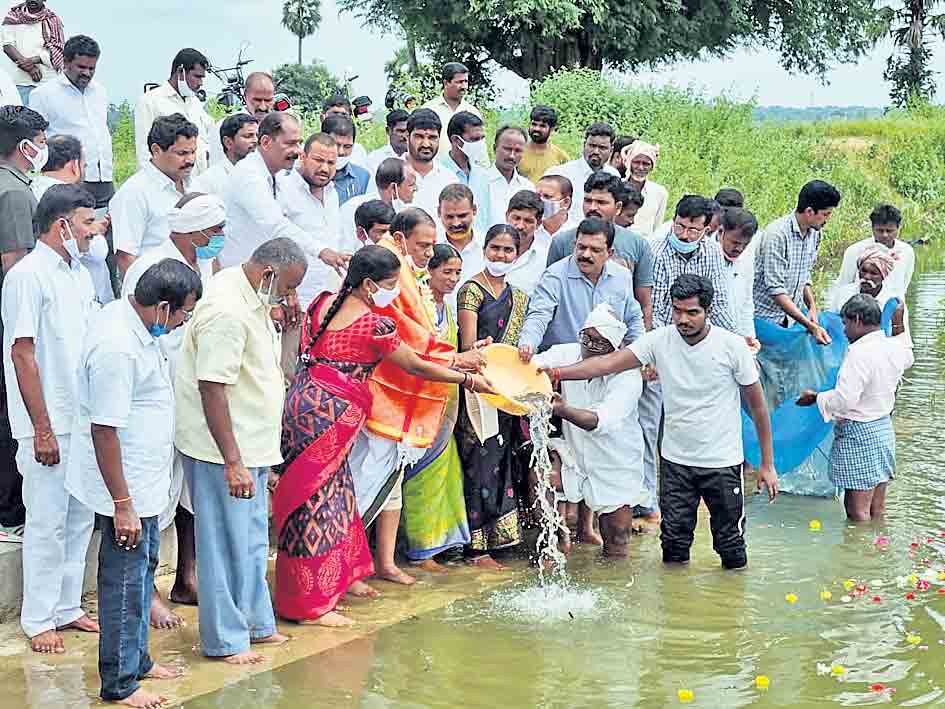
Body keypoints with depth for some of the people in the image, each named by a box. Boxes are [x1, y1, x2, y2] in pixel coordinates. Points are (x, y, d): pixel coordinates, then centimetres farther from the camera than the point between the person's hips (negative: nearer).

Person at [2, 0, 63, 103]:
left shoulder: (53, 21, 8)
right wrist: (29, 67, -12)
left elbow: (56, 50, 0)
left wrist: (33, 60, -16)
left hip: (46, 81, -1)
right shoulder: (13, 16, 11)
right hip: (17, 81, 1)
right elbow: (7, 44, 1)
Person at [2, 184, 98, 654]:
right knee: (47, 523, 0)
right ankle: (38, 620, 11)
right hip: (49, 426, -8)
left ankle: (66, 608, 25)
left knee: (79, 518, 14)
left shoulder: (79, 276, 13)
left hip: (83, 421, 8)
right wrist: (42, 429, -17)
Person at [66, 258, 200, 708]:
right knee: (125, 581, 1)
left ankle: (136, 660, 35)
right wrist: (122, 505, -23)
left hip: (143, 483, 10)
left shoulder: (125, 316, 3)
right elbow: (104, 431, -27)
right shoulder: (117, 349, -28)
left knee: (143, 568, 21)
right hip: (125, 486, -10)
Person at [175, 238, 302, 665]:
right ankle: (224, 640, 8)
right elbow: (211, 389, -27)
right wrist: (232, 462, -28)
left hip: (251, 444, 10)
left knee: (252, 542, 18)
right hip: (223, 451, -10)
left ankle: (254, 623, 30)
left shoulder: (252, 300, 10)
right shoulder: (227, 313, -23)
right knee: (227, 545, -2)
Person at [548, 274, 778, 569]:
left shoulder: (732, 346, -12)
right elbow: (608, 363, -16)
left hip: (723, 463, -2)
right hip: (675, 460, 2)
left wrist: (767, 465, -2)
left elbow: (758, 407, -4)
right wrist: (557, 373, -31)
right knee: (674, 545, 8)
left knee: (731, 547, 7)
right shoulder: (659, 340, -8)